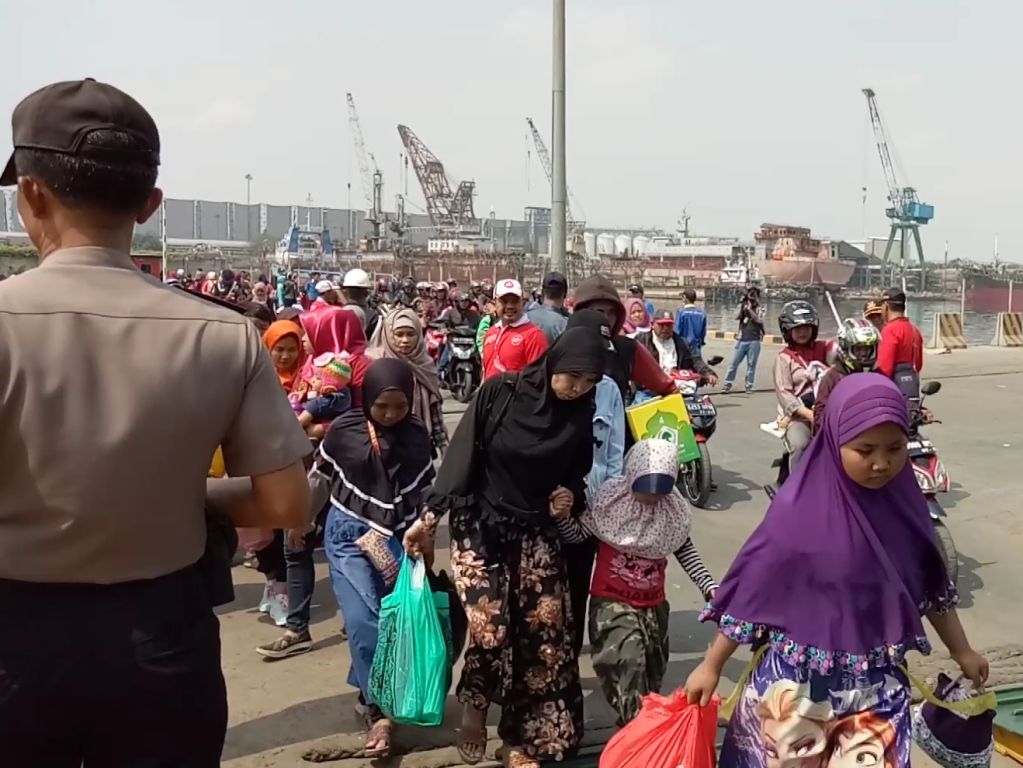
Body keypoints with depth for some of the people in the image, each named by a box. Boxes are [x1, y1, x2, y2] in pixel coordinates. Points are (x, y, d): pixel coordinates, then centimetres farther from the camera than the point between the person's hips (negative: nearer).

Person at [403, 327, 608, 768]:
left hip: (535, 536, 4)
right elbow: (460, 456, -10)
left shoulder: (580, 416, 0)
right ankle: (474, 707, 19)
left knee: (545, 636, -3)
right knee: (489, 631, -14)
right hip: (479, 528, -3)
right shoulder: (499, 393, -12)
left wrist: (571, 497, -9)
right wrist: (430, 516, -13)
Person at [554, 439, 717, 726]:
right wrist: (563, 515, -28)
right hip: (612, 601, -4)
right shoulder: (611, 502, -14)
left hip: (653, 604, 4)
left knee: (652, 669, 14)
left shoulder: (673, 511, -5)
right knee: (628, 659, -22)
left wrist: (709, 586, 3)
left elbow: (686, 552, 8)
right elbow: (576, 535, -7)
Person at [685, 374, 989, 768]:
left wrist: (961, 650, 19)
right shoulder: (801, 510, -20)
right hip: (796, 684, -3)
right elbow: (753, 592, -12)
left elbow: (930, 586, 9)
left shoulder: (903, 502, -6)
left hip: (877, 686, 4)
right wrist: (711, 666, -6)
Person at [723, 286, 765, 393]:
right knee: (734, 362, 0)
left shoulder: (760, 309, 4)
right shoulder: (742, 307, 10)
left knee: (751, 364, 0)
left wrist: (750, 309, -13)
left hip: (754, 341, -2)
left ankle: (749, 386, 6)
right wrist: (742, 305, -9)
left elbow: (759, 320, -12)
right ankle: (728, 384, 3)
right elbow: (736, 317, -5)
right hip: (742, 340, 2)